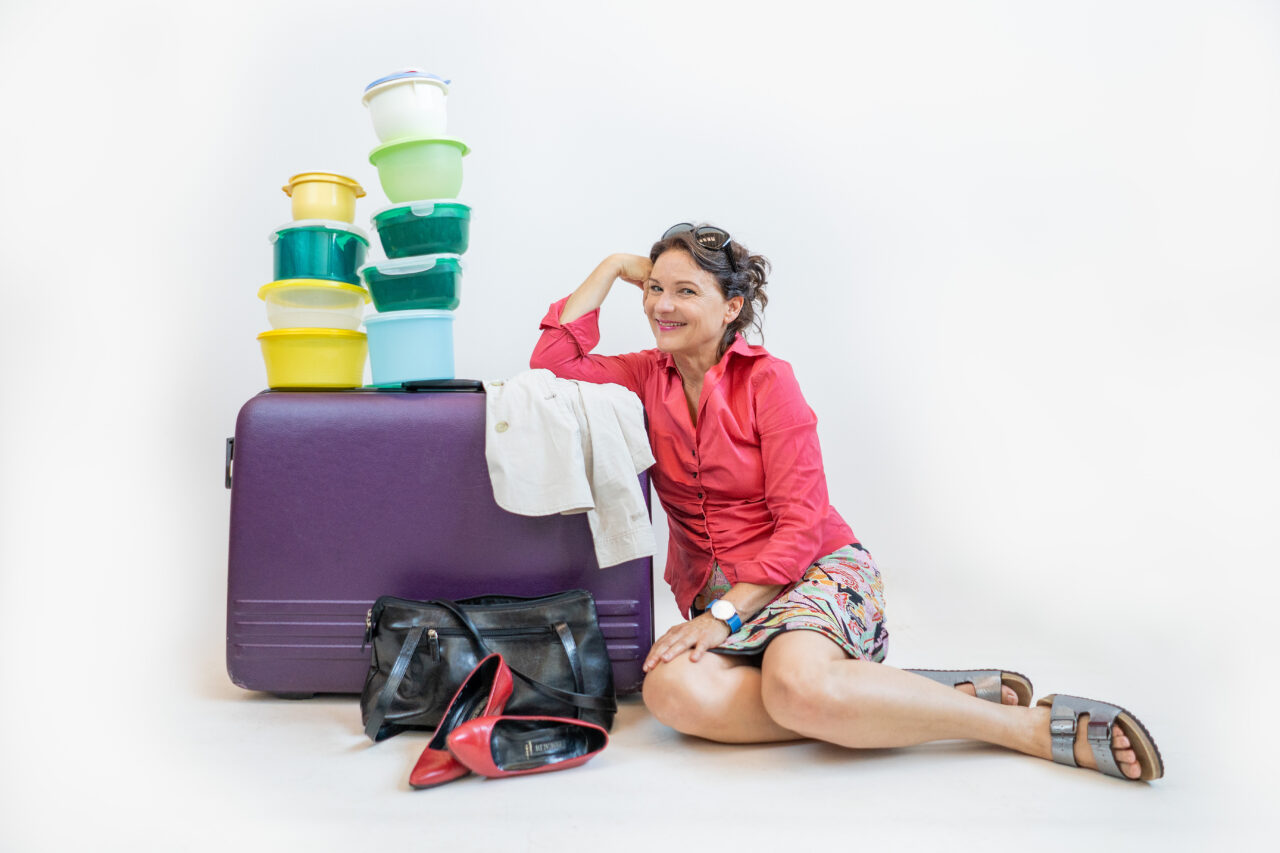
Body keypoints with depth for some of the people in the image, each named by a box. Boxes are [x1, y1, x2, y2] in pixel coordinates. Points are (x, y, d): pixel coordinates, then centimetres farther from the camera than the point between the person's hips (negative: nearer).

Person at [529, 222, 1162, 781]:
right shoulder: (647, 377, 10)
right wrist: (611, 268, 1)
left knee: (799, 686, -39)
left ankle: (1042, 728, -21)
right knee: (671, 689, -32)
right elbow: (550, 366, -3)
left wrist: (725, 614, -19)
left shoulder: (766, 379, -4)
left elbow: (802, 524, -9)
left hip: (819, 570, -4)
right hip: (714, 591, 4)